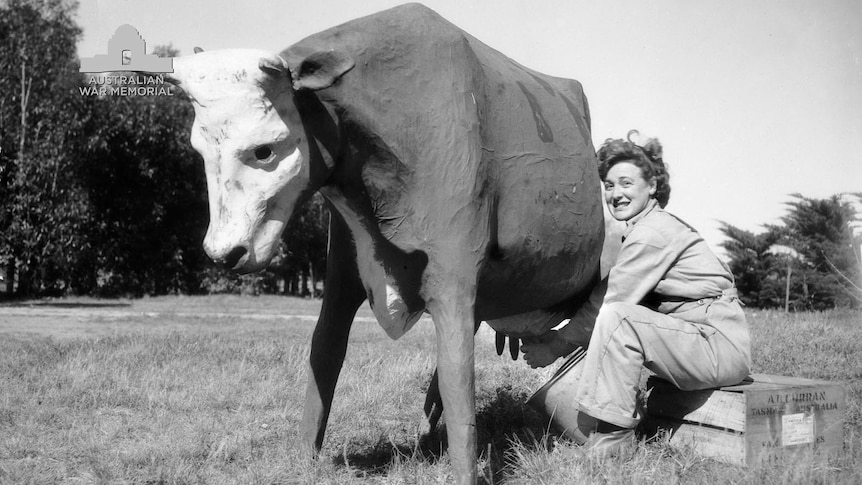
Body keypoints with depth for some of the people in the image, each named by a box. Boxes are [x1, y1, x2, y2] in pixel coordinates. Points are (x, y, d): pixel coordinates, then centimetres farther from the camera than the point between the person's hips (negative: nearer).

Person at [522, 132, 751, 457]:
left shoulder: (653, 233, -15)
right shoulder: (648, 227, 15)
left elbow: (609, 300, -17)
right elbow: (602, 294, 11)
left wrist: (555, 346, -8)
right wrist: (552, 336, 1)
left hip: (723, 348, -10)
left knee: (616, 317, -27)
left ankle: (612, 436, -20)